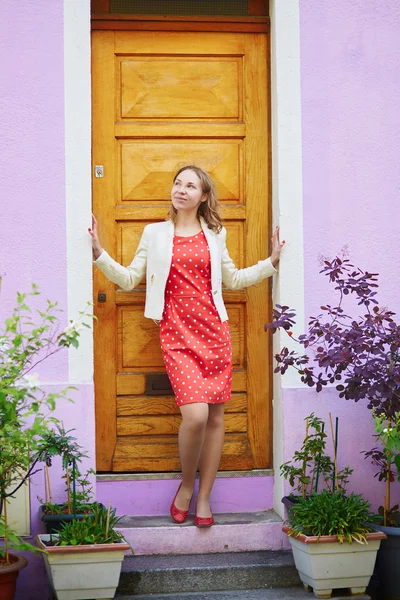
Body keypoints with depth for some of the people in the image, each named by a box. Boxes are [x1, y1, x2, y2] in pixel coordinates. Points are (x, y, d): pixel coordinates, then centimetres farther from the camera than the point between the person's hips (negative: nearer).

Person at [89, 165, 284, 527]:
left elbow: (233, 279, 23)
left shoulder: (214, 235, 13)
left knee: (215, 416, 2)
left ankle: (204, 497, 14)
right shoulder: (155, 234, 9)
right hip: (176, 334, -3)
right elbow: (128, 279, 8)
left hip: (213, 330, 3)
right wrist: (99, 254, -2)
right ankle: (186, 484, 6)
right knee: (195, 413, -19)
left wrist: (271, 262, 14)